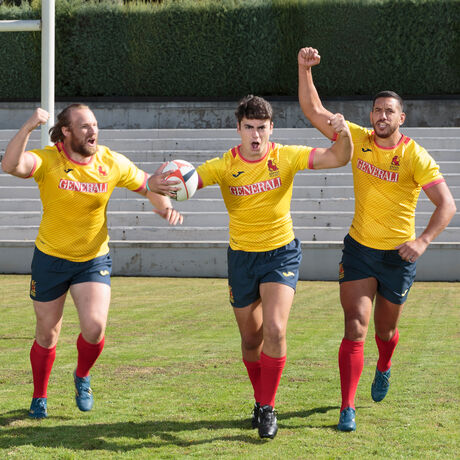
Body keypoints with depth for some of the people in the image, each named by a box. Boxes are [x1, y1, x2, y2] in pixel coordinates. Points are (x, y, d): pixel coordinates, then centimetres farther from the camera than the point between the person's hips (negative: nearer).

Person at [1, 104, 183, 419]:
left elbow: (149, 186, 4)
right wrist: (28, 128, -49)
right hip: (50, 259, -1)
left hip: (94, 260, 1)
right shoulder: (47, 160, -16)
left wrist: (165, 207, -16)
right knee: (47, 336, 9)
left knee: (94, 327, -17)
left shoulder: (112, 163, -8)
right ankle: (39, 398, 33)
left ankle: (82, 376, 16)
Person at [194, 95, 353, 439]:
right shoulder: (224, 166, -10)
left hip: (281, 253, -2)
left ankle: (268, 408, -6)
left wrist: (344, 133, -35)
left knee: (275, 330, -20)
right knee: (251, 339, 11)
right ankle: (260, 400, 35)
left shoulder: (286, 157, -10)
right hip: (241, 256, 2)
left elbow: (339, 158, -13)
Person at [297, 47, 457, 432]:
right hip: (359, 248, 1)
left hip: (398, 255, -1)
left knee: (385, 330, 17)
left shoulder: (415, 156, -14)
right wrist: (305, 70, -15)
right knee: (355, 330, -10)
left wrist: (423, 241, -32)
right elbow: (314, 111, -2)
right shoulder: (358, 139, -4)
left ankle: (384, 369, 52)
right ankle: (347, 409, -8)